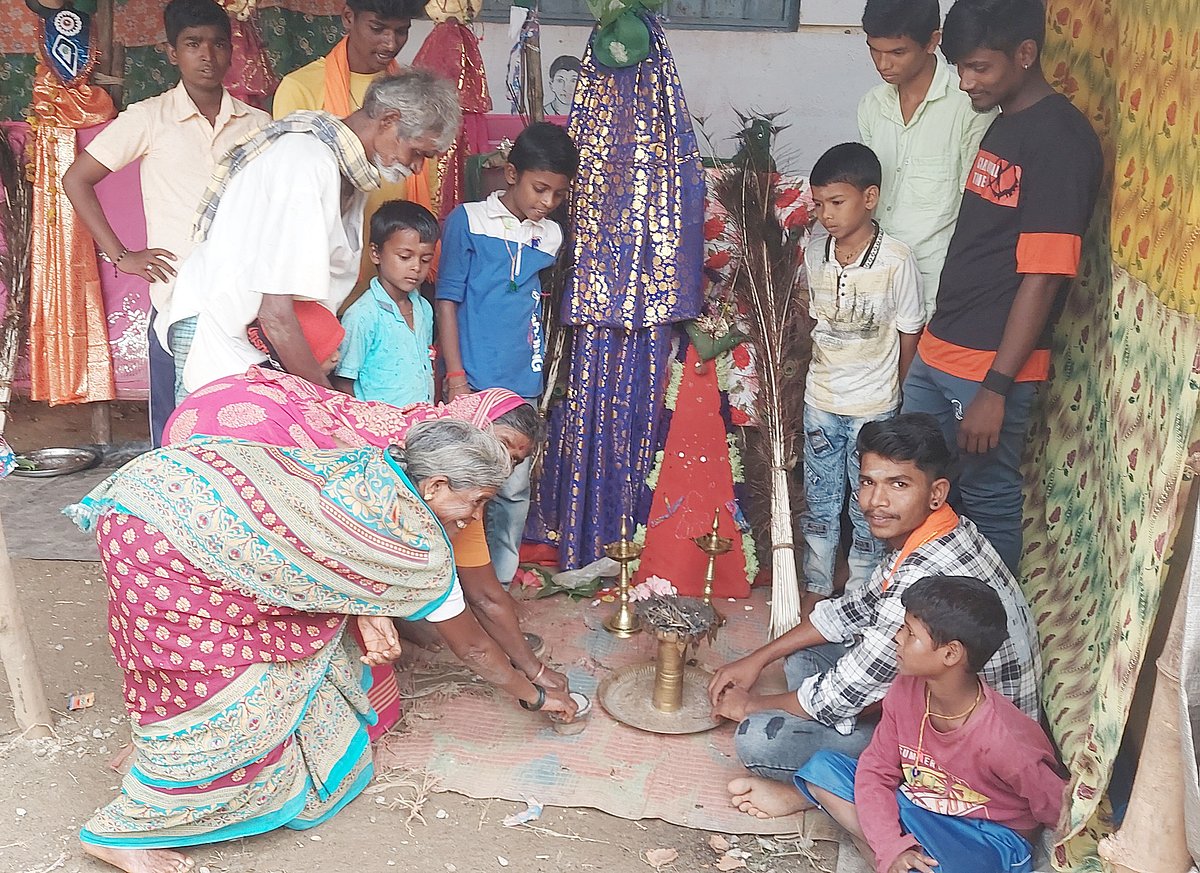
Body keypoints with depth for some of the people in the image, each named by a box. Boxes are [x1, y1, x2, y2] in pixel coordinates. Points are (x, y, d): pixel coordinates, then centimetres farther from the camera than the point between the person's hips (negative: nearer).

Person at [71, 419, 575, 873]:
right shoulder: (425, 552, -6)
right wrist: (535, 696, 26)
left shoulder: (377, 464, 10)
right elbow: (472, 646, 10)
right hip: (160, 536, -9)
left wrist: (369, 617, -2)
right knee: (224, 697, 2)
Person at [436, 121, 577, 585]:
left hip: (522, 386, 4)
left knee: (514, 490, 8)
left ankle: (499, 584, 21)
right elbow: (447, 300, -4)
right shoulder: (467, 221, -2)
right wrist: (455, 378, -10)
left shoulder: (550, 237, 11)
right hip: (472, 383, -4)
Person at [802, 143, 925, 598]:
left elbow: (909, 336, -7)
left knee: (869, 509, 10)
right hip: (820, 402, 4)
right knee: (819, 501, 15)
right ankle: (816, 587, 30)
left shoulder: (896, 261, -17)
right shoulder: (814, 254, -4)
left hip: (873, 407, -4)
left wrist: (887, 391, 2)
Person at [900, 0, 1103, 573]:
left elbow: (1042, 278, -20)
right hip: (937, 350, 9)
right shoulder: (999, 123, 12)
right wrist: (931, 340, 17)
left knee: (989, 502, 6)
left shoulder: (1059, 138, -16)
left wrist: (995, 389, -22)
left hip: (993, 365, -9)